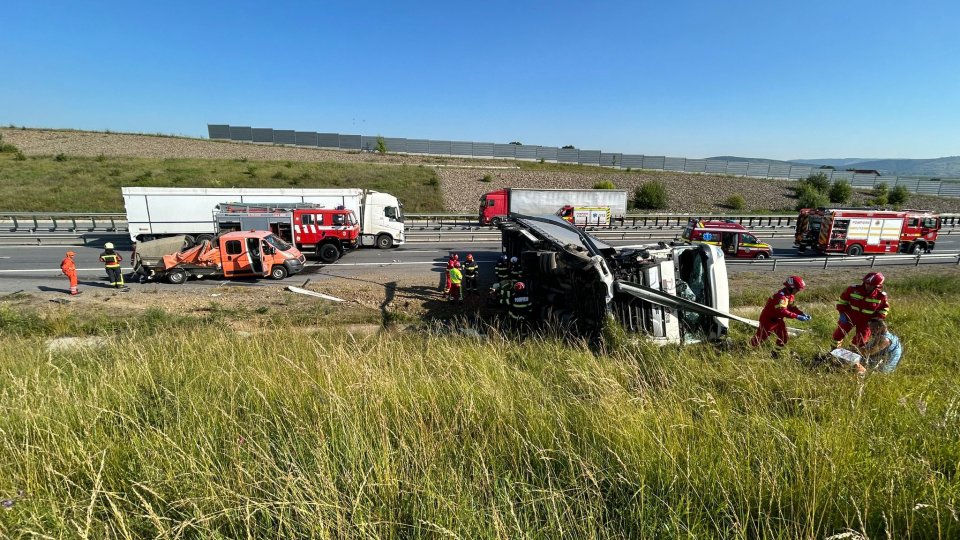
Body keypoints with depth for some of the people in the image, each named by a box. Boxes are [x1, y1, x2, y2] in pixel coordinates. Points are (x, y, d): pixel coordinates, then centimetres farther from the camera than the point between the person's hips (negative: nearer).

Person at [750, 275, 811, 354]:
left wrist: (802, 313, -9)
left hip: (778, 320, 9)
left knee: (784, 338, 10)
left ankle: (776, 353, 27)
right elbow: (781, 311, -42)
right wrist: (797, 316, -44)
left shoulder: (790, 295, 0)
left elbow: (792, 307, 6)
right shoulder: (781, 296, -32)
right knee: (760, 338, 5)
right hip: (768, 319, -9)